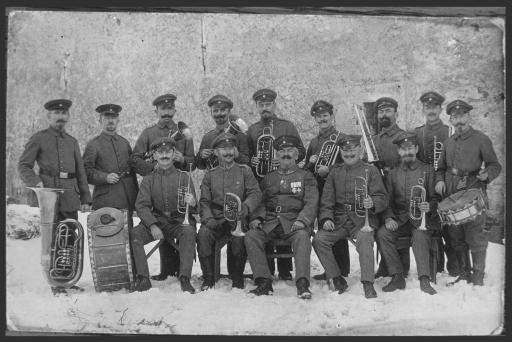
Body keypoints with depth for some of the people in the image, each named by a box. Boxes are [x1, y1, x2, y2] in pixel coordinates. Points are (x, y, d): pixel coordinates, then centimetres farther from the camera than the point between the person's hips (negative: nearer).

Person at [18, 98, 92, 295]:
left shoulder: (72, 142, 17)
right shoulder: (39, 139, 4)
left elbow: (81, 173, 17)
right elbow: (23, 165, 1)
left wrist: (85, 199, 12)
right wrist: (35, 182, -17)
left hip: (70, 198, 4)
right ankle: (56, 283, 5)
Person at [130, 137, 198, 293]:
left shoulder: (183, 176, 5)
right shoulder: (148, 179, 10)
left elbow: (194, 209, 3)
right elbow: (141, 205, 0)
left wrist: (192, 204, -24)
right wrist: (152, 226, -18)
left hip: (179, 221, -2)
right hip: (156, 220, 2)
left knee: (189, 232, -33)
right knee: (134, 234, -24)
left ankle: (185, 279, -31)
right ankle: (143, 279, -18)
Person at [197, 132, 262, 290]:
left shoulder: (244, 171, 12)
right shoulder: (210, 175, 16)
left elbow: (256, 193, 0)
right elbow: (204, 201, 10)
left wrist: (245, 207, -22)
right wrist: (208, 218, -11)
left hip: (237, 218, -1)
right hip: (216, 219, 2)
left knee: (239, 236, -33)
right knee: (203, 234, -29)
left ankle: (238, 278, -13)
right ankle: (208, 278, -15)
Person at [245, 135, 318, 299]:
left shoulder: (306, 176, 14)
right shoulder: (269, 178, 23)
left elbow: (311, 203, 2)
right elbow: (261, 201, 17)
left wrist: (302, 220, -16)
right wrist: (256, 217, -4)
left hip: (294, 223, -3)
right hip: (270, 222, 3)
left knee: (302, 236, -36)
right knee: (251, 236, -25)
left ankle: (302, 284, -36)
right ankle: (264, 282, -23)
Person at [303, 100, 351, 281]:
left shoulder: (341, 138, -2)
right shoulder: (314, 142, 18)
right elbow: (306, 169, 22)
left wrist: (329, 170, -18)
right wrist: (310, 163, 0)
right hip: (319, 192, 6)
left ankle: (342, 272, 5)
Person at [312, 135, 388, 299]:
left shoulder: (371, 170, 8)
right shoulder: (335, 172, 17)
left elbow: (382, 198, 2)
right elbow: (327, 199, 12)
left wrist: (372, 203, -21)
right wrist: (326, 218, -5)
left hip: (362, 219, -3)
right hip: (339, 219, 3)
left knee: (364, 240, -34)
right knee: (319, 239, -20)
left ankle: (368, 285, -29)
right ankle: (337, 279, -7)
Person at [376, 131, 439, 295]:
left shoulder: (427, 171, 7)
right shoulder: (392, 174, 14)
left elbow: (436, 198, 5)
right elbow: (387, 201, 11)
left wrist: (429, 206, -18)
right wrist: (388, 218, -8)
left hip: (423, 219, -2)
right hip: (399, 220, 3)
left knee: (420, 235, -35)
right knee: (382, 233, -25)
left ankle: (424, 280, -31)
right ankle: (397, 277, -18)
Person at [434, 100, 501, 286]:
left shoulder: (481, 139, 1)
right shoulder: (448, 142, 15)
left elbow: (495, 165, 4)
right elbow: (441, 168, 24)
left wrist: (486, 174, -17)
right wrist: (439, 180, 4)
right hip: (451, 196, 5)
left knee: (476, 237, -4)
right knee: (456, 237, 9)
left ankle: (478, 277, 6)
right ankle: (463, 274, 22)